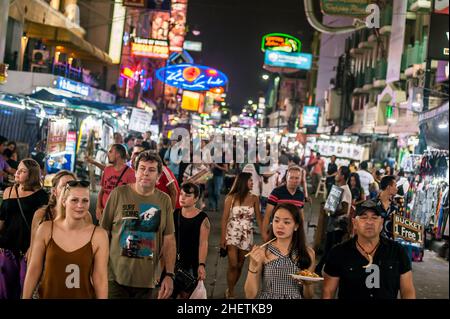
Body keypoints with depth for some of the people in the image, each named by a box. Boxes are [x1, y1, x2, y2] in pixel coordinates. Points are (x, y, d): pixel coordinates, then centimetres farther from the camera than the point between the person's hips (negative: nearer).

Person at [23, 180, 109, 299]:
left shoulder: (99, 235, -15)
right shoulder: (46, 229, -11)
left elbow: (100, 279, -11)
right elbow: (34, 269, -3)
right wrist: (25, 298, 0)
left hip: (83, 296, -1)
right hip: (48, 295, 1)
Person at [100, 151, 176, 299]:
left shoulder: (164, 201, 4)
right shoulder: (118, 194, -3)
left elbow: (169, 240, 5)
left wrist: (169, 275, -2)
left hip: (146, 281, 2)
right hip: (115, 277, -2)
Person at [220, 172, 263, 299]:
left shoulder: (254, 198, 1)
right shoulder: (231, 198, -5)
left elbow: (258, 218, 2)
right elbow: (225, 218, -4)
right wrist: (223, 237, -10)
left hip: (247, 236, 3)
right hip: (232, 234, -3)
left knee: (240, 265, 8)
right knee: (233, 265, -9)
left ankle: (230, 290, 24)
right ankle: (231, 293, 6)